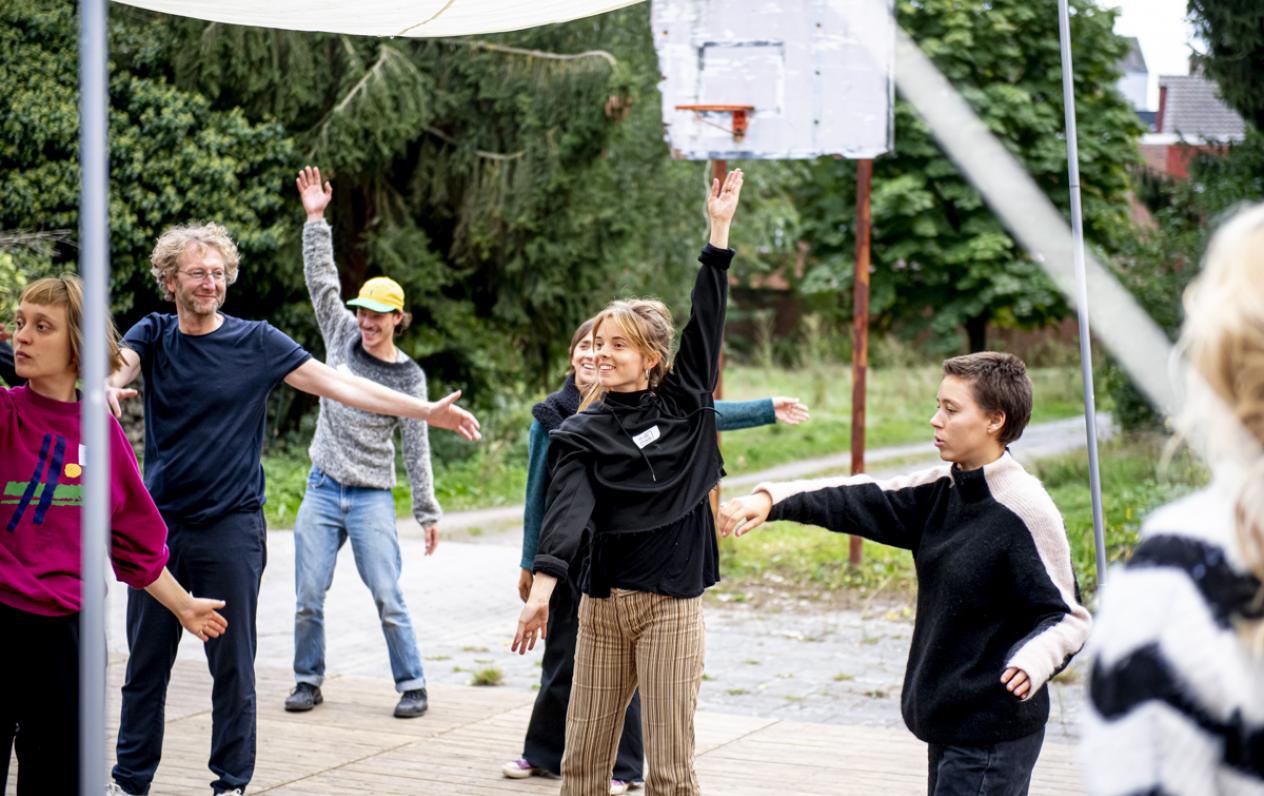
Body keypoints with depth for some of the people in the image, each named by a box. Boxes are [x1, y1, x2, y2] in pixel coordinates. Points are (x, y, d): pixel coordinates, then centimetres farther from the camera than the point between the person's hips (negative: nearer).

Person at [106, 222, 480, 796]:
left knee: (232, 665, 3)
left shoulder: (256, 342, -1)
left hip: (231, 528, -2)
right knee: (145, 663, 10)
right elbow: (118, 363, -16)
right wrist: (106, 387, -42)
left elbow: (337, 384, -4)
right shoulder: (154, 334, 4)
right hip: (158, 525, 2)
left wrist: (426, 411, -12)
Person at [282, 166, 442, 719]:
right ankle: (309, 680, 18)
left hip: (371, 497, -3)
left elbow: (416, 447, 1)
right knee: (308, 597, 3)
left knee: (388, 599, -5)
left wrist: (428, 513, 0)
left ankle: (411, 685, 6)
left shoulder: (408, 376, -1)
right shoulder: (342, 338, 5)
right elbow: (321, 279, 2)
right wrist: (315, 220, -7)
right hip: (322, 491, 3)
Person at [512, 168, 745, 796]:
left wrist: (720, 229, -1)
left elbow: (706, 320, 2)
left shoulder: (683, 404, 6)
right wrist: (542, 586, -27)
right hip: (602, 600, 1)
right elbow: (567, 509, -12)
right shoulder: (581, 433, 2)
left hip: (671, 602, -1)